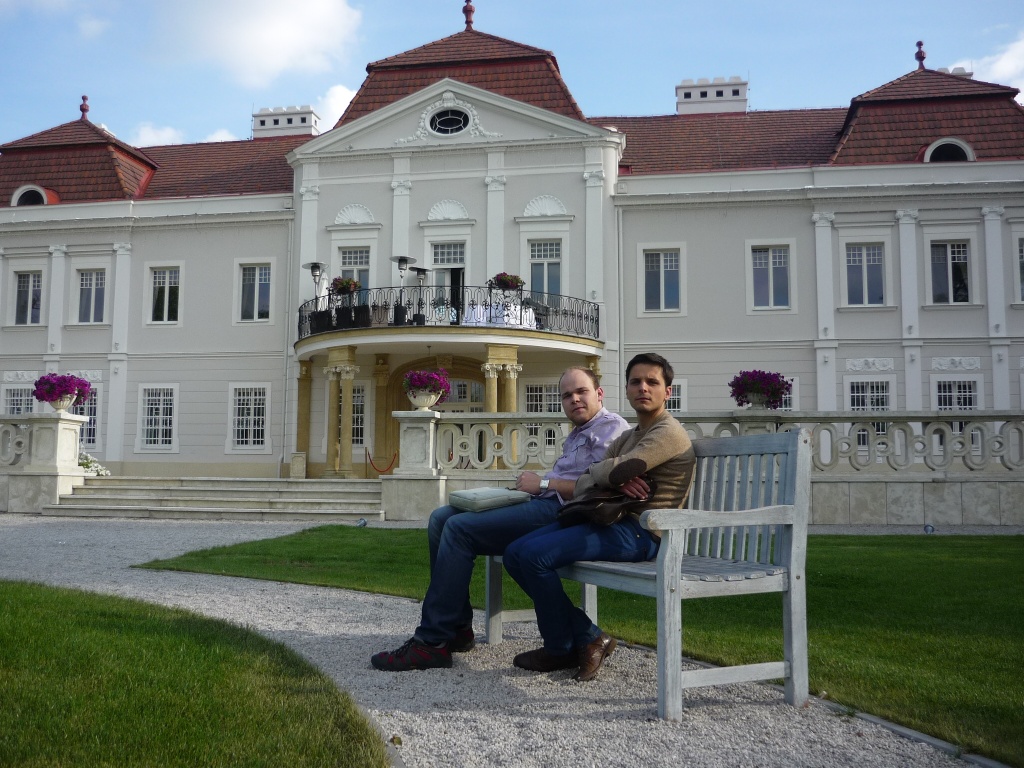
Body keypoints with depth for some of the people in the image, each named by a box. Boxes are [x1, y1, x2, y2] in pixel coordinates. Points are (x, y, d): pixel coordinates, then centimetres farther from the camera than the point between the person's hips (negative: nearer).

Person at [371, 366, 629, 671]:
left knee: (459, 529, -21)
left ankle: (432, 641, -16)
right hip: (542, 503, 11)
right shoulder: (578, 434, 28)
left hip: (559, 510, -11)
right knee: (441, 518, 4)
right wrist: (530, 483, 3)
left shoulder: (611, 427, -3)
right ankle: (458, 627, 0)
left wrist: (543, 483, -11)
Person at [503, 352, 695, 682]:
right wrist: (617, 481, -11)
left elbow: (613, 471, -21)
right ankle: (589, 638, -2)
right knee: (515, 552, -4)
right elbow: (582, 485, 11)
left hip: (638, 531, -10)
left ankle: (561, 649, -1)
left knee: (534, 554, -22)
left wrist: (595, 475, 3)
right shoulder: (627, 438, 23)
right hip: (610, 520, 10)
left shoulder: (668, 433, -7)